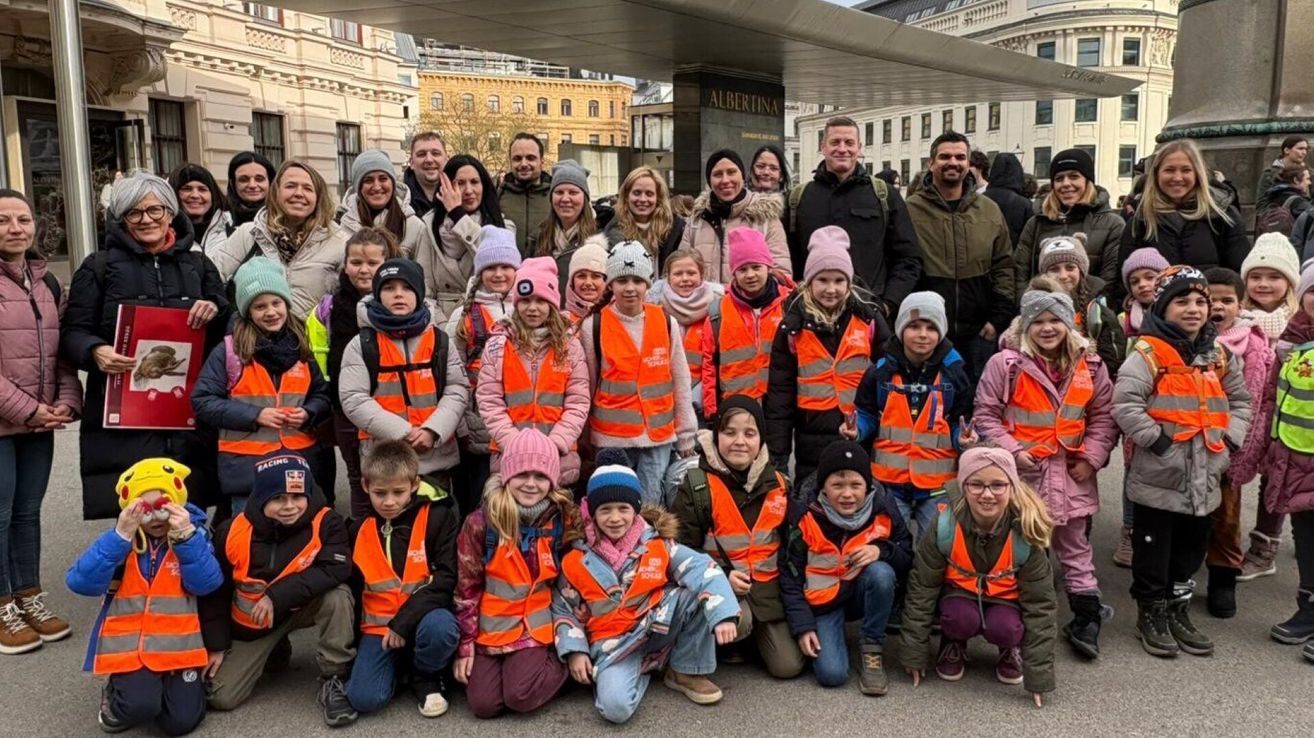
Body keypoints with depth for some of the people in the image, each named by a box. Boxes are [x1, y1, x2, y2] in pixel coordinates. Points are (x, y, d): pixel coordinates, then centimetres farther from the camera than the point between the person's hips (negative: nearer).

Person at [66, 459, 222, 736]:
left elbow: (207, 584, -16)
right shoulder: (120, 538, 0)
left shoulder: (193, 533, -2)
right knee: (140, 707, -24)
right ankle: (118, 692, 12)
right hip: (129, 643, 0)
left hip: (178, 643, 0)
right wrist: (120, 536, -23)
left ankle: (168, 684, 22)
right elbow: (80, 583, -15)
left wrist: (187, 537, -27)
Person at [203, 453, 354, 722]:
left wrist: (277, 596, -34)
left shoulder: (325, 521, -22)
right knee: (221, 697, -5)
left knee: (338, 596, -34)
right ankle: (274, 652, 26)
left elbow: (336, 569, -35)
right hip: (249, 624, 2)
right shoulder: (232, 532, -16)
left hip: (303, 607, -2)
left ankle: (334, 677, -13)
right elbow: (216, 593, -4)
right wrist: (216, 645, -3)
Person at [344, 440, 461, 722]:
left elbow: (446, 577, -13)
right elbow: (352, 584, 15)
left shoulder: (438, 516, -7)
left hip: (424, 615, -2)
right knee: (364, 698, -21)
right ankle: (398, 664, 13)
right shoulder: (360, 528, 5)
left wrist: (406, 619, -21)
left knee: (440, 626, -37)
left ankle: (425, 677, -4)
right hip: (379, 625, 2)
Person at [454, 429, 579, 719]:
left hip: (535, 628, -1)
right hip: (490, 629, 1)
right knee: (483, 704, -10)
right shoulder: (482, 521, -12)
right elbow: (466, 587, -5)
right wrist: (464, 644, -5)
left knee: (520, 697, -19)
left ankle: (559, 662, 10)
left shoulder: (563, 520, -6)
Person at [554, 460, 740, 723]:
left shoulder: (657, 545, -5)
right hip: (614, 644, -1)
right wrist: (574, 650, -9)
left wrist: (723, 615, -31)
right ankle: (639, 672, 8)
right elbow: (563, 610, 7)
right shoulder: (576, 561, -2)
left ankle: (686, 672, -3)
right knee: (615, 706, -30)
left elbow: (703, 570, -16)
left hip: (660, 629, 1)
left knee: (699, 593, -25)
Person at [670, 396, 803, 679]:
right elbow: (682, 549, -7)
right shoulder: (696, 485, -7)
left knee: (789, 666, -7)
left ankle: (754, 633, 24)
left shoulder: (778, 484, 7)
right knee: (737, 620, -35)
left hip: (767, 585, 4)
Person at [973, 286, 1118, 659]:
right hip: (1021, 472, -3)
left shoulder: (1090, 365, 2)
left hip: (1071, 474, 3)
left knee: (1075, 547, 14)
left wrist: (1091, 457, -2)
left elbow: (1103, 417, 9)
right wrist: (1011, 450, -15)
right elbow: (986, 415, -6)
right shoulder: (1005, 363, -9)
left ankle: (1086, 619, 23)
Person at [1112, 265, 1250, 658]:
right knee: (1154, 548, 6)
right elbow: (1124, 404, -20)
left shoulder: (1219, 354, 9)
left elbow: (1240, 400, 19)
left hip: (1206, 477, 6)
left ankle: (1178, 610, 33)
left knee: (1192, 547, 18)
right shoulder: (1148, 353, -12)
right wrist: (1156, 439, -18)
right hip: (1159, 476, -6)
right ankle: (1151, 614, 21)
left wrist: (1231, 438, 6)